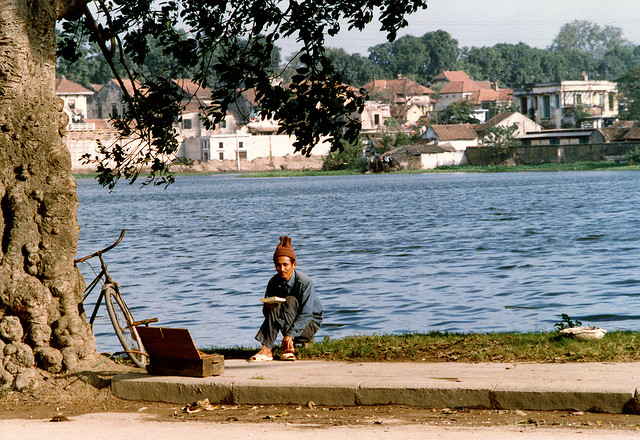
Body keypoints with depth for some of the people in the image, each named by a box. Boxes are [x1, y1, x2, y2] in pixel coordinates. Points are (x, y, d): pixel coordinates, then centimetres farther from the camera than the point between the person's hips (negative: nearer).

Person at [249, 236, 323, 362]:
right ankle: (267, 349, -37)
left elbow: (306, 314, -27)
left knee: (290, 300, -30)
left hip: (309, 324, -4)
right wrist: (268, 306, -29)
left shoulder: (305, 283, -21)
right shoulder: (274, 283, -6)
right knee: (275, 308, -27)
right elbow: (266, 312, -3)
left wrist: (290, 334, -39)